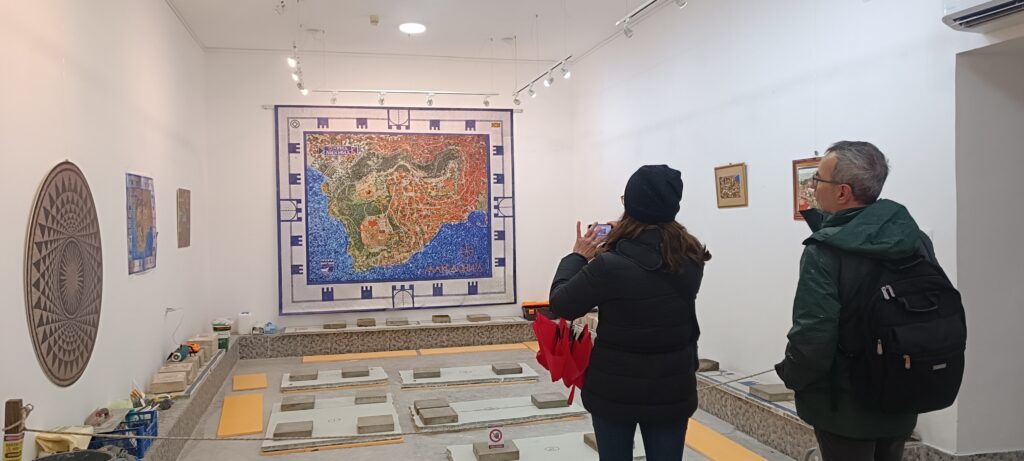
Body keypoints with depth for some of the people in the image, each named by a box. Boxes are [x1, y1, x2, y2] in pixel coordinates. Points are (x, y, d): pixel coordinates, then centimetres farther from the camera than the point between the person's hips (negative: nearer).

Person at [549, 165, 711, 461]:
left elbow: (561, 304, -11)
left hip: (615, 391, -3)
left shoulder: (610, 266, -23)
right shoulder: (691, 259, -7)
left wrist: (578, 256, 1)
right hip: (673, 390, 4)